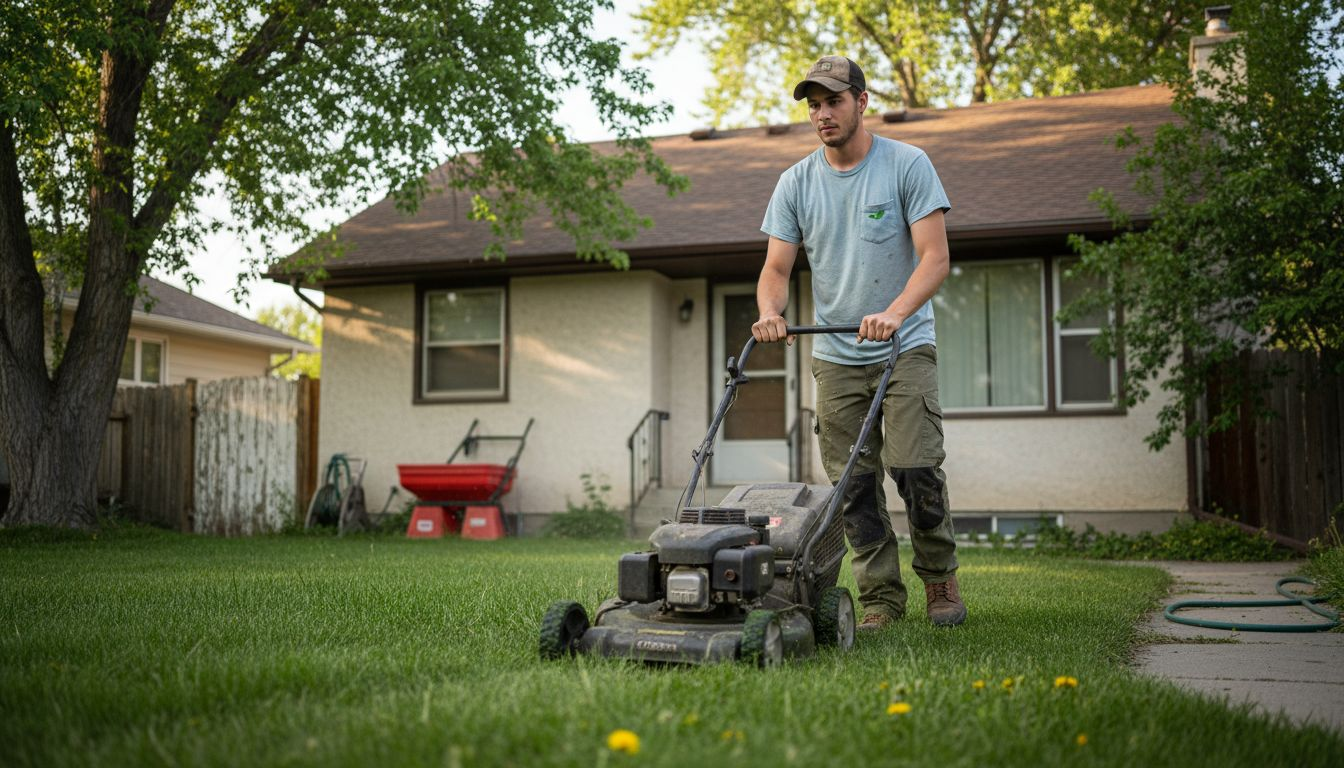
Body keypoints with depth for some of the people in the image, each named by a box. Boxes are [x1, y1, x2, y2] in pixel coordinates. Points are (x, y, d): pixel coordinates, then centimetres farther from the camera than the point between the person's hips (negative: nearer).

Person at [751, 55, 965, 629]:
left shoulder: (908, 165, -5)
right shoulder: (795, 183, 5)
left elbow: (935, 257, -13)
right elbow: (777, 266, 2)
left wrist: (894, 313, -30)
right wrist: (770, 313, -21)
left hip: (905, 348, -3)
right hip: (835, 356, 3)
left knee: (916, 469, -12)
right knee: (854, 483, 2)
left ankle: (940, 578, 10)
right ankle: (881, 597, 11)